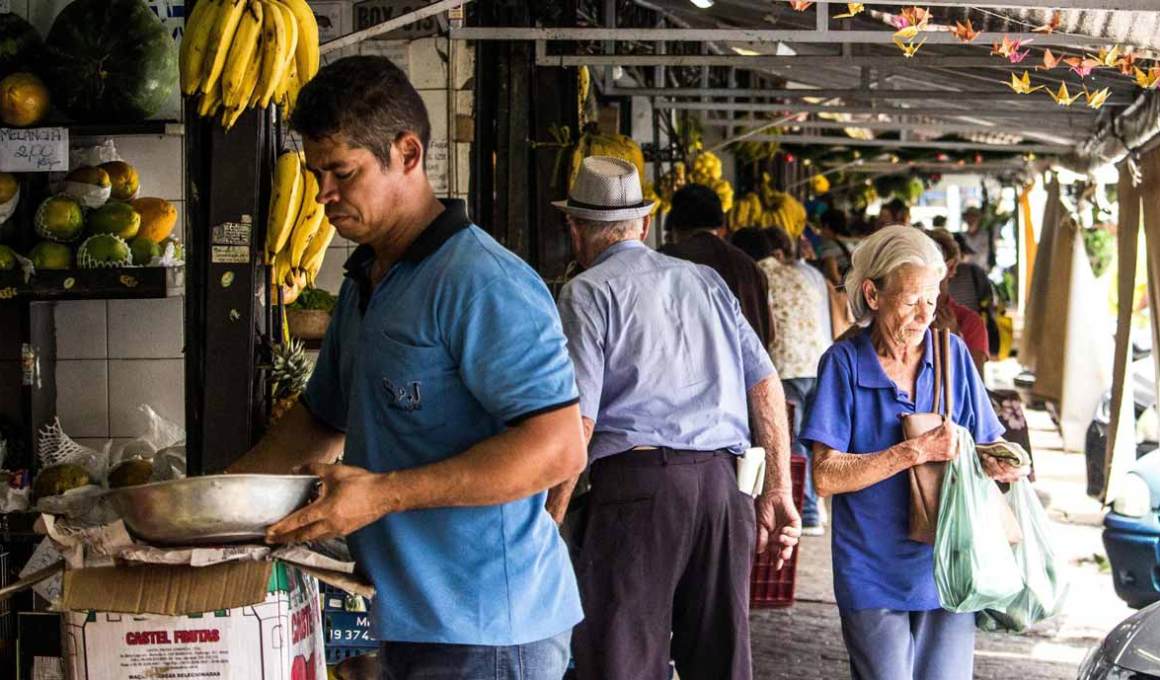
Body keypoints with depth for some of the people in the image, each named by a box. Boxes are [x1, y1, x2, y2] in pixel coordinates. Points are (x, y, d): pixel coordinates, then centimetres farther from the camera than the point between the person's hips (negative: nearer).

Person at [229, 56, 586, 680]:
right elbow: (323, 417, 27)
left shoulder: (481, 282, -17)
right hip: (406, 624, 9)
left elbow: (558, 449, -23)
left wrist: (384, 494, -25)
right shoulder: (362, 283, 14)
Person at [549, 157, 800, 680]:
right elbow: (766, 386, 14)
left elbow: (577, 422, -7)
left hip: (638, 482, -5)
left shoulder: (587, 293, 3)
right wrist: (777, 493, 15)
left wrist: (551, 519, -4)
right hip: (724, 485, 5)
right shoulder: (706, 281, 20)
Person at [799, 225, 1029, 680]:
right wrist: (917, 451, -19)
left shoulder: (951, 354, 5)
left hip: (948, 569, 3)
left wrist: (998, 464, -14)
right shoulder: (845, 364, -5)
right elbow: (826, 476, -13)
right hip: (873, 571, -3)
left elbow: (985, 447, 9)